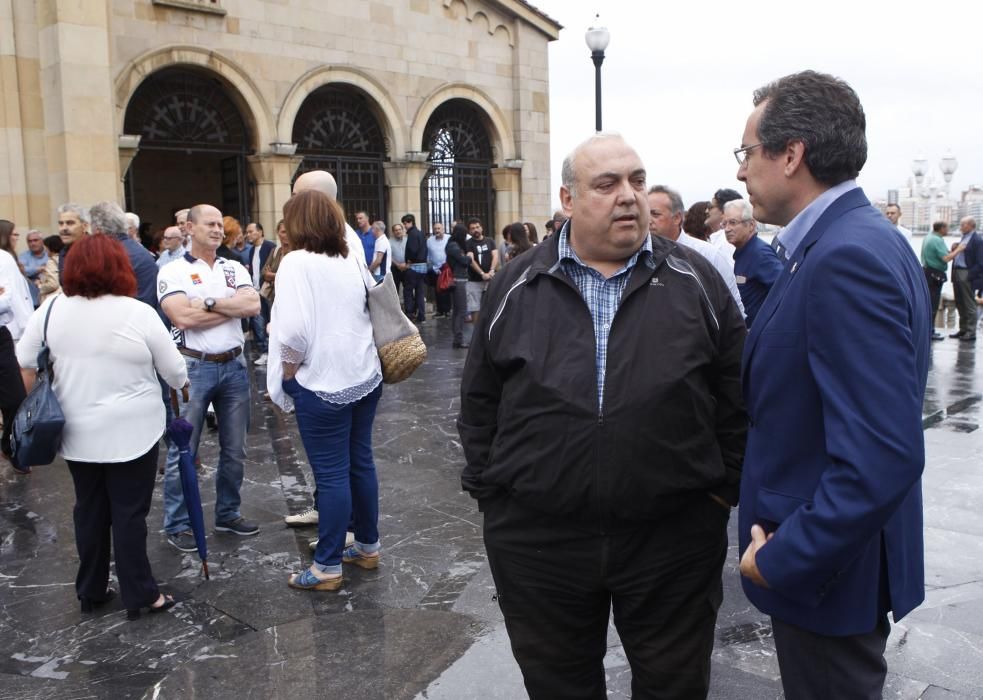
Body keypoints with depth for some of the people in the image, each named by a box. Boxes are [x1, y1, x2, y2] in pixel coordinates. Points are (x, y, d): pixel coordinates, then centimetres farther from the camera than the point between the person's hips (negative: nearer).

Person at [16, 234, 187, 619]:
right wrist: (183, 386, 15)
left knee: (89, 509, 16)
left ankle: (90, 591, 27)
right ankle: (140, 595, 13)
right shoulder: (139, 313, -13)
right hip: (131, 432, -4)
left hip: (77, 431, 4)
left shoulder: (51, 308, -1)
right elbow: (174, 370, -6)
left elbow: (25, 364, 6)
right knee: (129, 513, 4)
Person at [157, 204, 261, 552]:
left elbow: (253, 306, -6)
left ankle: (228, 513, 29)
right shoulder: (173, 271, -3)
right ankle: (177, 524, 16)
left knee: (234, 449, 14)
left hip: (234, 366, 5)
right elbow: (182, 317, -18)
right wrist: (232, 306, -10)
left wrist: (209, 303, -14)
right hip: (194, 367, -5)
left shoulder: (234, 269, 10)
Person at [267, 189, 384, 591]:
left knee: (331, 474, 0)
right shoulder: (353, 260, 8)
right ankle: (367, 547, 30)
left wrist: (285, 376, -6)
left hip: (323, 384, -7)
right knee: (361, 462, 17)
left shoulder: (298, 262, -14)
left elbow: (294, 332, -20)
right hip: (365, 377, 7)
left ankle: (327, 567, 12)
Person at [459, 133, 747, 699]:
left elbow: (737, 397, 5)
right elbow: (481, 402, 7)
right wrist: (489, 492, 5)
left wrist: (725, 488, 2)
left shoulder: (696, 281, 1)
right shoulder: (516, 287, 2)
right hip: (538, 542, 1)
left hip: (674, 539, 0)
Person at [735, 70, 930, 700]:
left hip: (826, 570, -9)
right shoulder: (861, 238, 4)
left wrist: (783, 560, -22)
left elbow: (883, 459, -32)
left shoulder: (847, 257, -26)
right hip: (839, 550, 9)